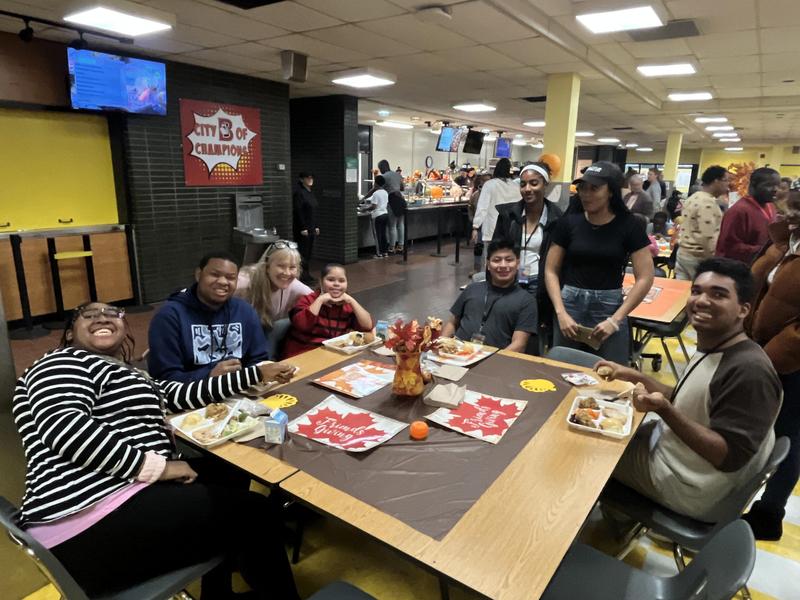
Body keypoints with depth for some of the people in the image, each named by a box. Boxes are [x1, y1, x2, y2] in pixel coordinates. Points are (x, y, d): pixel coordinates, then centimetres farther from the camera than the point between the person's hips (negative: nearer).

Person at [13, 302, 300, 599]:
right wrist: (156, 467, -23)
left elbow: (184, 393, 17)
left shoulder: (128, 375, 24)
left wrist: (258, 373, 18)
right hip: (92, 522, -10)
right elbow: (62, 427, -20)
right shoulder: (64, 362, -2)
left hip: (128, 492, 10)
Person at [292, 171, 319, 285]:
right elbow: (298, 212, -17)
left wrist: (316, 226, 16)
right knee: (303, 252, -4)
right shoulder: (298, 192, -12)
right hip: (302, 228, -9)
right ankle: (303, 275, 3)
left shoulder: (310, 192, 15)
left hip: (311, 228, 9)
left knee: (309, 252, 11)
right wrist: (303, 228, -19)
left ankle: (307, 274, 19)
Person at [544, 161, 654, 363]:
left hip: (610, 307, -1)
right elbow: (551, 271, 2)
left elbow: (645, 278, -4)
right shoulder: (569, 221, -1)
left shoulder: (629, 225, -3)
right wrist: (561, 313, -9)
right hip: (570, 304, 1)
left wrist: (615, 319, -10)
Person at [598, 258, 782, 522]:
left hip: (691, 493, -9)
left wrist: (664, 410, -39)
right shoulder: (713, 350, 0)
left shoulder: (750, 371, -30)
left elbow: (729, 457, -30)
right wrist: (634, 376, 4)